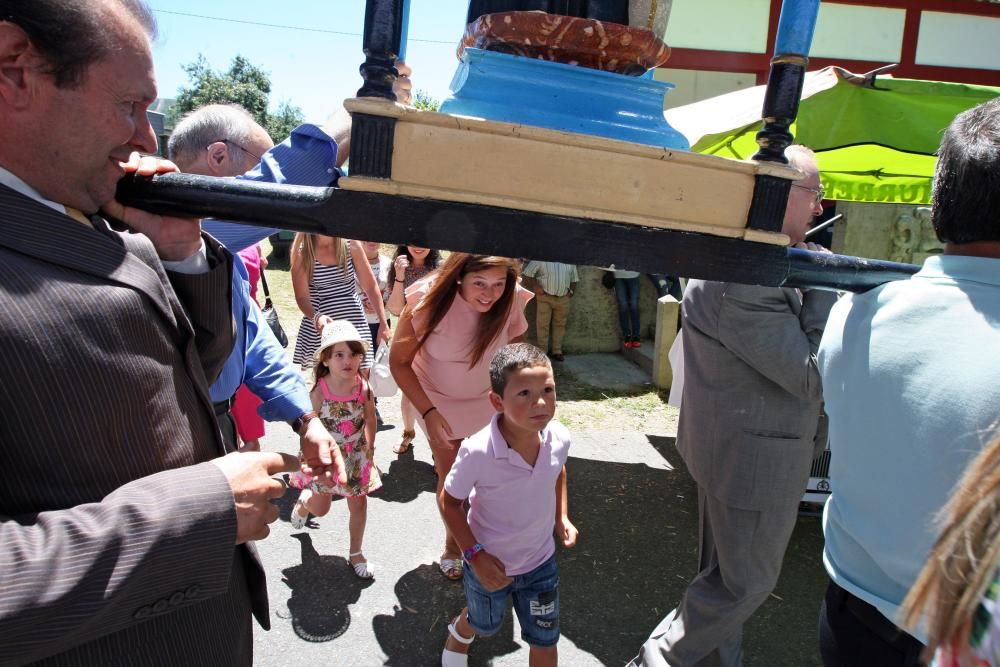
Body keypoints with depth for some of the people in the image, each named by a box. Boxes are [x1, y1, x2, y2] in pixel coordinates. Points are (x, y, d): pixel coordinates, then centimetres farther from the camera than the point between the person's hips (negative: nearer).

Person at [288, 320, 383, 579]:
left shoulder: (363, 387, -16)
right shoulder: (319, 391, -23)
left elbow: (370, 418, 2)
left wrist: (370, 447, 5)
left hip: (356, 456, 2)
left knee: (359, 504, 9)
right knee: (320, 509, 11)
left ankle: (356, 553, 30)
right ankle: (303, 501, 49)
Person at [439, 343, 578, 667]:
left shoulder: (559, 438, -21)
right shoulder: (478, 451, -34)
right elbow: (448, 500, -17)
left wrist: (562, 516, -3)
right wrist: (475, 555, -20)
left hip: (541, 561, 2)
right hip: (490, 564, -2)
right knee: (484, 625, 28)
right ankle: (457, 634, 64)